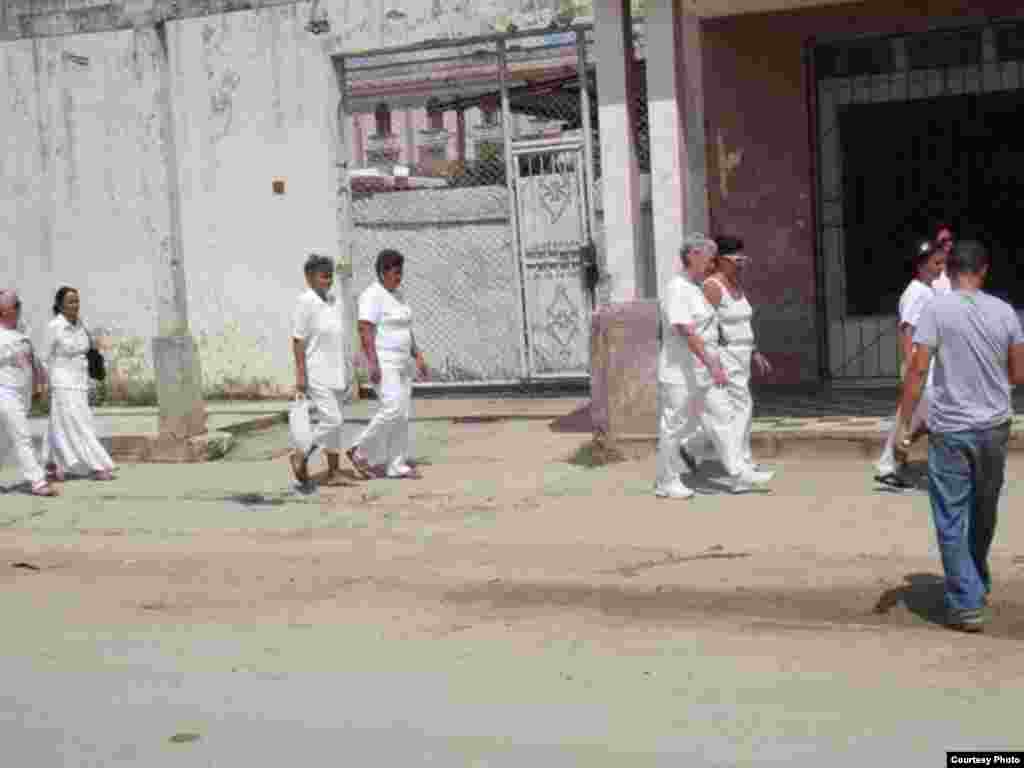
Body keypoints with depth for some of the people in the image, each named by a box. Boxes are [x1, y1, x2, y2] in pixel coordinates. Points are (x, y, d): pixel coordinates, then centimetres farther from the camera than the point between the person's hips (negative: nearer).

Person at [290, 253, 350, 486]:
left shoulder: (335, 301, 10)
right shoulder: (305, 302, -11)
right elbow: (298, 340, -13)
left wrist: (345, 372, 17)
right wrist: (300, 374, -16)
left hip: (335, 371, 7)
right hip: (316, 373, -7)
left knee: (335, 422, 8)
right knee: (332, 419, -12)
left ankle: (334, 471, 13)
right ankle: (301, 456, 6)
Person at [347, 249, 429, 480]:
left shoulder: (397, 295, 14)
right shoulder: (372, 295, -13)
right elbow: (365, 330, -21)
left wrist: (418, 357, 16)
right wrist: (373, 363, -27)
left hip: (401, 362, 9)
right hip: (382, 362, -9)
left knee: (403, 414, 5)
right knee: (393, 410, -17)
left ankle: (396, 465, 8)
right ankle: (360, 451, -2)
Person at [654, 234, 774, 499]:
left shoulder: (695, 288, 12)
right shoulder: (676, 289, -18)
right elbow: (686, 332, -26)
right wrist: (713, 365, -29)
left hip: (702, 374, 9)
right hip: (681, 375, -9)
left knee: (724, 419, 4)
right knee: (674, 429, 2)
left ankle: (740, 476, 6)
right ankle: (666, 482, 14)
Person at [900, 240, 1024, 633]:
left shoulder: (937, 308, -9)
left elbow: (918, 369, -14)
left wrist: (904, 423, -8)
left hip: (950, 430, -4)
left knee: (952, 521, 3)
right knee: (983, 516, 20)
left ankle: (967, 605, 0)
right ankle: (977, 585, 38)